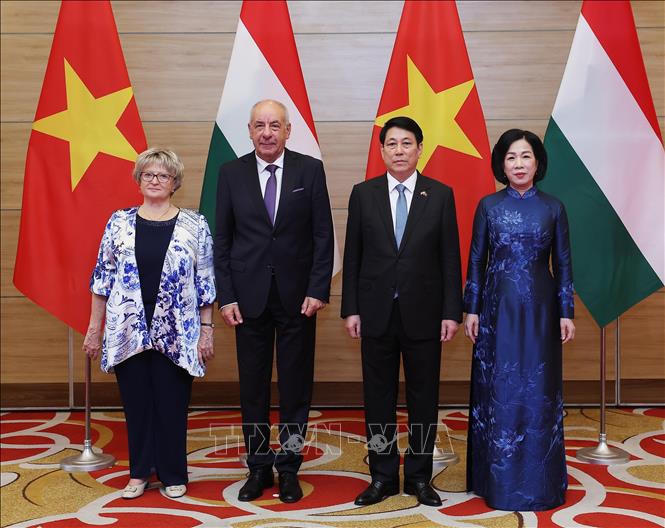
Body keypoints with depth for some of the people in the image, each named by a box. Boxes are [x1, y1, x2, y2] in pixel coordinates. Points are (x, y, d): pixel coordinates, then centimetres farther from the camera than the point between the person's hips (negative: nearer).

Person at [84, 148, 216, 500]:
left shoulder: (194, 225, 0)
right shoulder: (119, 222, 4)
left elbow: (205, 282, 1)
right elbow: (103, 277, 7)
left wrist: (207, 330, -1)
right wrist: (94, 328, 5)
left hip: (176, 335, -1)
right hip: (128, 333, 2)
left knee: (172, 405, 6)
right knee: (136, 403, 10)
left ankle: (172, 474, 24)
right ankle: (139, 472, 27)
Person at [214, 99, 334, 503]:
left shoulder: (310, 169, 0)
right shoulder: (232, 173, 3)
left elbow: (324, 235, -1)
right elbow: (222, 239, 3)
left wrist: (318, 290, -8)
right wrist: (226, 296, -3)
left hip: (297, 295, -1)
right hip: (249, 296, 1)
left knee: (296, 386, 6)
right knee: (253, 387, 9)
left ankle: (289, 468, 21)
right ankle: (259, 467, 23)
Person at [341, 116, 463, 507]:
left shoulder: (441, 195, 1)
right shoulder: (363, 194, 3)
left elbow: (450, 258, 0)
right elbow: (353, 256, 4)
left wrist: (452, 312, -4)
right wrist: (350, 309, -1)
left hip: (423, 313, 0)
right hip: (376, 313, 1)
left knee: (424, 398, 8)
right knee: (379, 398, 8)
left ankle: (419, 476, 22)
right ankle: (383, 476, 21)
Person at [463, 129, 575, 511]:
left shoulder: (553, 208, 3)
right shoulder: (488, 206, 3)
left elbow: (563, 264, 4)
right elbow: (476, 260, 3)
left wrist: (567, 313, -1)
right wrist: (471, 309, -1)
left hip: (538, 310, 0)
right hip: (498, 308, 0)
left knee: (538, 392, 4)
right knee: (497, 391, 4)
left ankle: (539, 482, 17)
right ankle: (498, 480, 16)